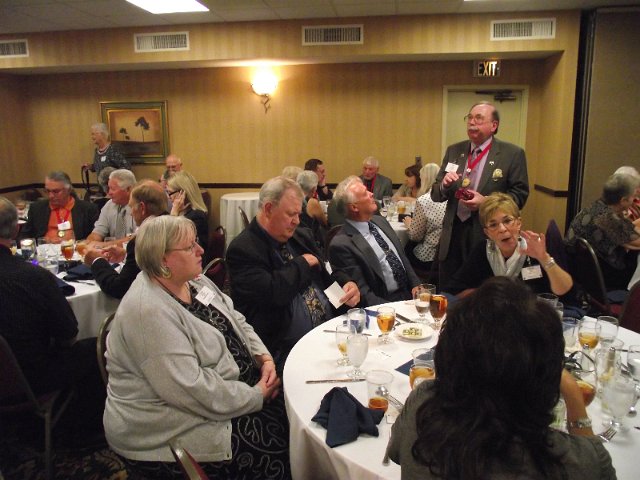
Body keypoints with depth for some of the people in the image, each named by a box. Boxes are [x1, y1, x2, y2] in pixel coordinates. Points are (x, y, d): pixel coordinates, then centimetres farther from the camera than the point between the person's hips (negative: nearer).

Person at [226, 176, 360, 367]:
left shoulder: (301, 236, 13)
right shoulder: (242, 249, -11)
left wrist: (347, 284, -4)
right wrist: (303, 263, -7)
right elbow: (271, 292, -24)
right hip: (286, 348, -8)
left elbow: (328, 272, 19)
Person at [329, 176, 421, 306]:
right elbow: (362, 294, -15)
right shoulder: (342, 244, -15)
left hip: (409, 293, 7)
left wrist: (416, 285, 3)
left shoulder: (380, 221, 9)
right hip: (385, 304, -7)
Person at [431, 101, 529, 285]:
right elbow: (435, 194, 8)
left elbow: (520, 194, -6)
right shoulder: (454, 151, 8)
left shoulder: (512, 154, -3)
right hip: (453, 232, 3)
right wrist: (445, 185, -15)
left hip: (488, 234, -3)